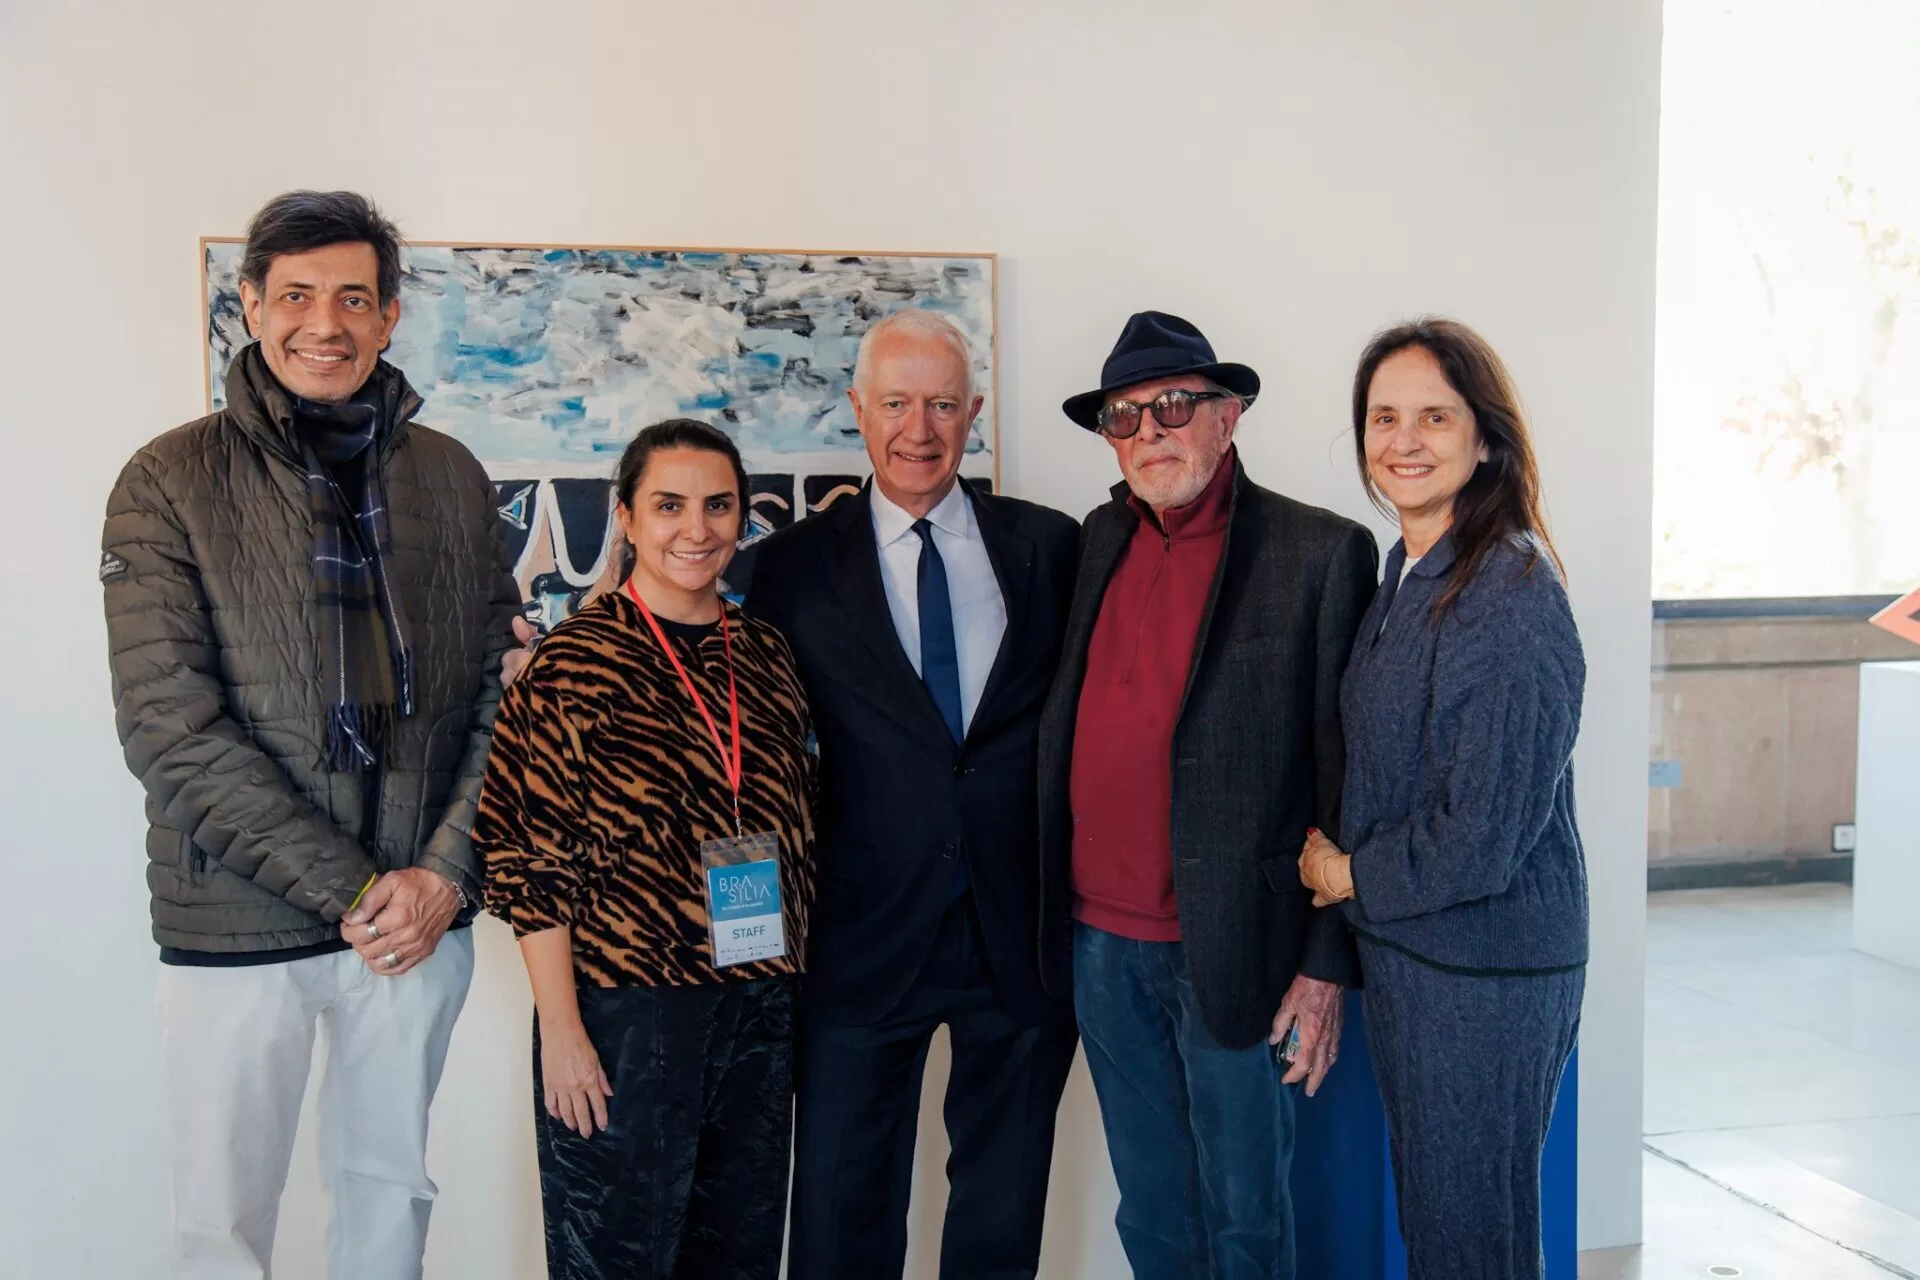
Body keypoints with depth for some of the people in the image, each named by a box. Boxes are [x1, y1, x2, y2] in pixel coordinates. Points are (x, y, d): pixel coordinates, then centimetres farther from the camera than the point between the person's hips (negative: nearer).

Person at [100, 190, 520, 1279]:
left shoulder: (453, 478, 5)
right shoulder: (171, 482, -5)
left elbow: (505, 689, 5)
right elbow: (169, 728, -12)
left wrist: (446, 870, -8)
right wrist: (349, 890, -15)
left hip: (422, 918, 3)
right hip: (238, 927, -2)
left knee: (389, 1192, 17)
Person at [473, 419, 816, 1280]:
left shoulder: (766, 656, 7)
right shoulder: (577, 661, -8)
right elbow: (530, 858, -10)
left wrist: (790, 994, 11)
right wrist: (561, 1030, -13)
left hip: (760, 1013, 5)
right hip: (623, 1014, -5)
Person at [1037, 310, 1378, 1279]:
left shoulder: (1321, 553, -7)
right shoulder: (1098, 542, 9)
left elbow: (1350, 772, -8)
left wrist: (1329, 963, -10)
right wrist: (1058, 907, 5)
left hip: (1231, 948, -5)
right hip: (1100, 938, 5)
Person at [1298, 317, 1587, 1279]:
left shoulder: (1511, 589, -20)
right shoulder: (1405, 571, 8)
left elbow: (1487, 827, -22)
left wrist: (1352, 875, -9)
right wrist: (1344, 872, 6)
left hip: (1486, 969, -8)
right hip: (1400, 942, 9)